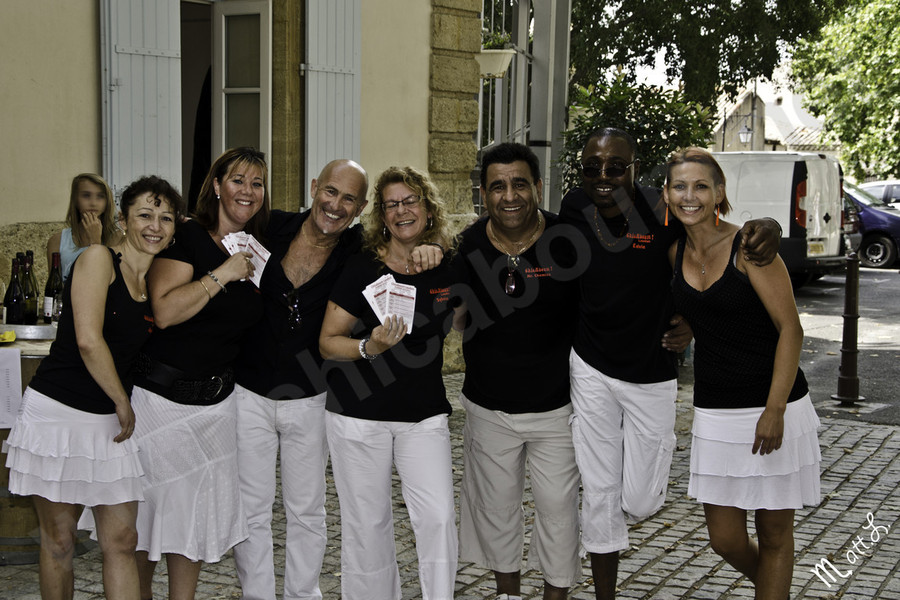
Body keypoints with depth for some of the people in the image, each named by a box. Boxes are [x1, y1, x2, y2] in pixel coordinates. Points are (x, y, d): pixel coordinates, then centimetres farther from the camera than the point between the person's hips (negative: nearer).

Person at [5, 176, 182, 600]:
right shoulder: (99, 258, -9)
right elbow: (88, 341, -18)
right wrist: (123, 403, -12)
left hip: (112, 421, 6)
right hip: (59, 411, -5)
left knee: (121, 541, 2)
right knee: (58, 540, 6)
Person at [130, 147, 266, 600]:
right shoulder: (187, 237, -10)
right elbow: (165, 311, -22)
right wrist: (222, 274, -20)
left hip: (216, 400, 6)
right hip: (159, 396, -5)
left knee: (199, 511, 8)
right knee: (147, 508, 6)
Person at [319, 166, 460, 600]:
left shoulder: (447, 270, 2)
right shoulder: (362, 268, -8)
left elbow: (455, 325, 23)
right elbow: (327, 343, -8)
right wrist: (368, 347, -24)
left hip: (424, 413, 2)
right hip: (359, 413, -2)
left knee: (438, 516, -7)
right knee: (367, 523, 5)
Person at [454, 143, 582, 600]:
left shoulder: (568, 241, -14)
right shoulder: (469, 246, -6)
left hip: (556, 405, -2)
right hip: (488, 407, 3)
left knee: (558, 503, 6)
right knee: (494, 502, 15)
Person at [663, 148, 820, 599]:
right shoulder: (675, 253, 5)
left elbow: (790, 329, -12)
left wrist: (775, 410, -18)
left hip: (774, 409, -5)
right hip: (714, 412, 5)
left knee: (774, 536, 7)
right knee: (725, 540, 9)